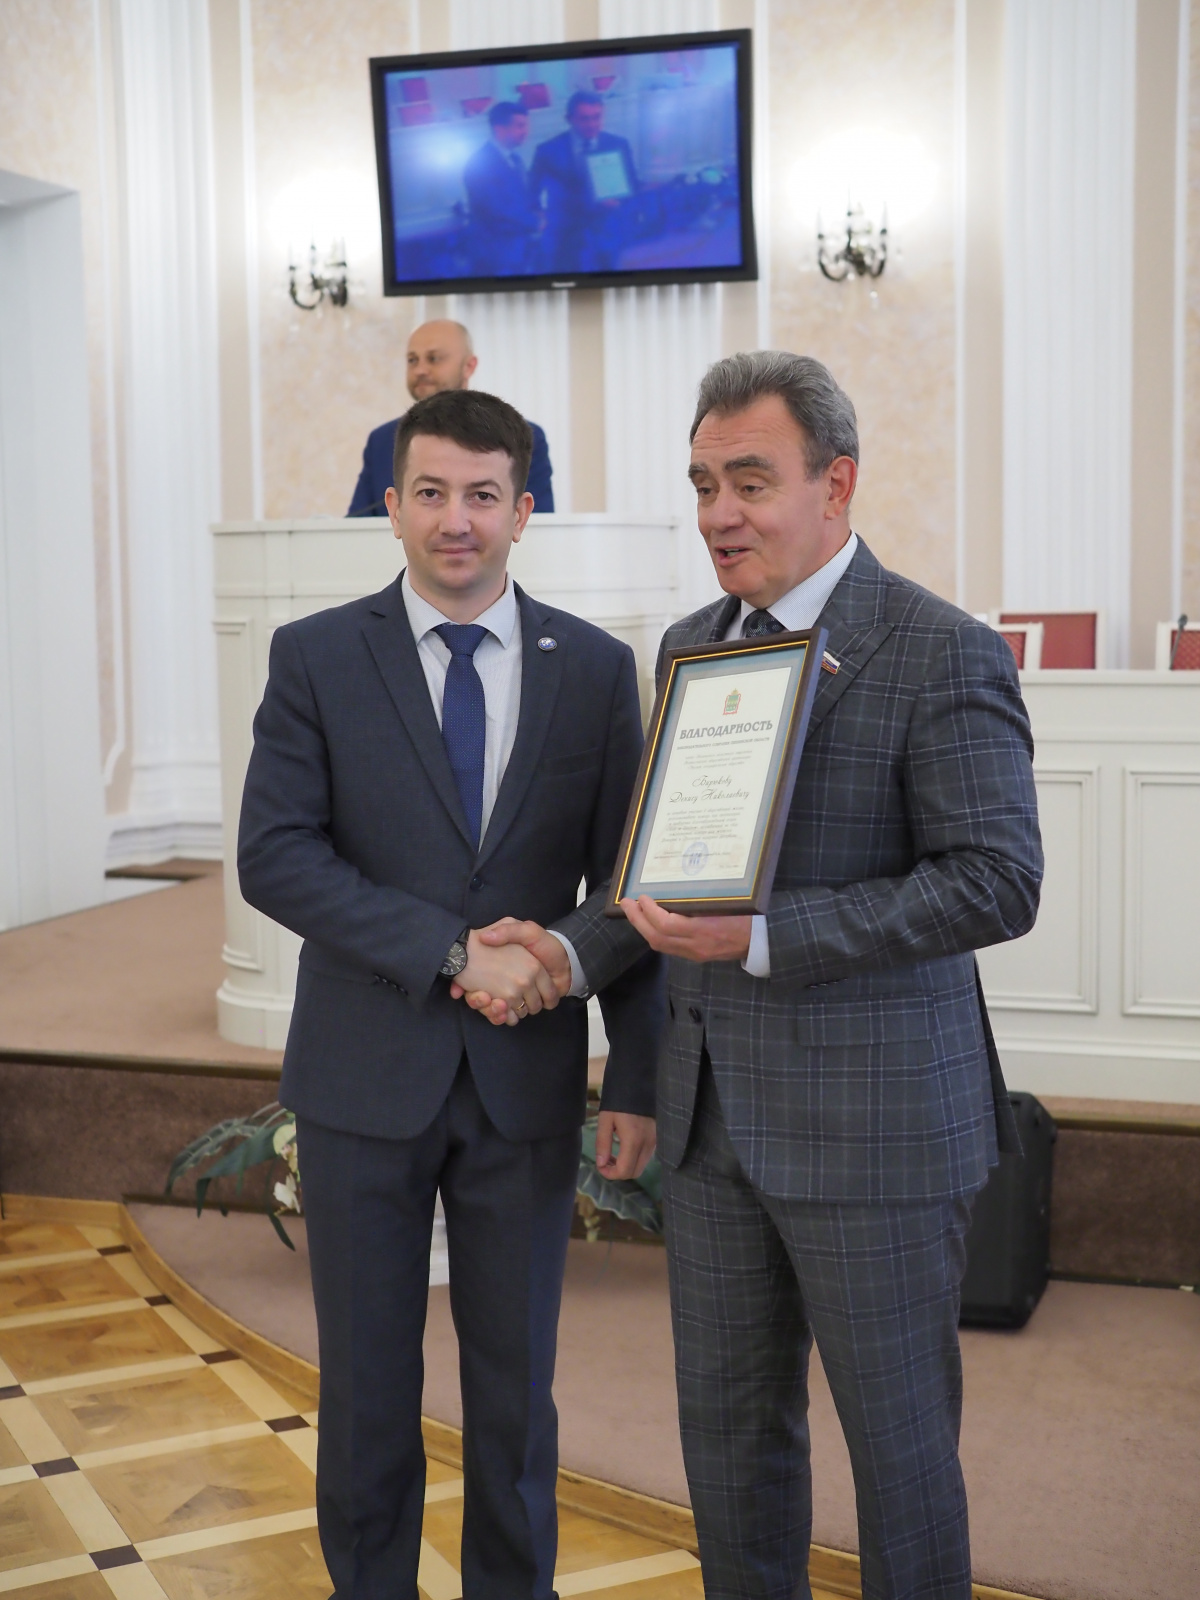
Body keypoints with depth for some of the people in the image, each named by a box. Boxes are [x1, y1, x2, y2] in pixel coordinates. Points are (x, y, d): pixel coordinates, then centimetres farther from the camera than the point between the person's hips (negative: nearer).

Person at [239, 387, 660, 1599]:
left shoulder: (596, 669, 2)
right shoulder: (315, 658, -2)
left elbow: (624, 885, 3)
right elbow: (274, 856, -13)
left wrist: (636, 1078, -1)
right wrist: (454, 950, -21)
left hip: (525, 1082, 1)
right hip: (366, 1075, -1)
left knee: (515, 1381, 13)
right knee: (365, 1380, 11)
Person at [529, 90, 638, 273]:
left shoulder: (618, 145, 3)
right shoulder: (549, 151, -4)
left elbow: (631, 185, 4)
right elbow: (532, 193, 3)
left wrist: (616, 197, -17)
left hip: (607, 236, 2)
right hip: (565, 239, -2)